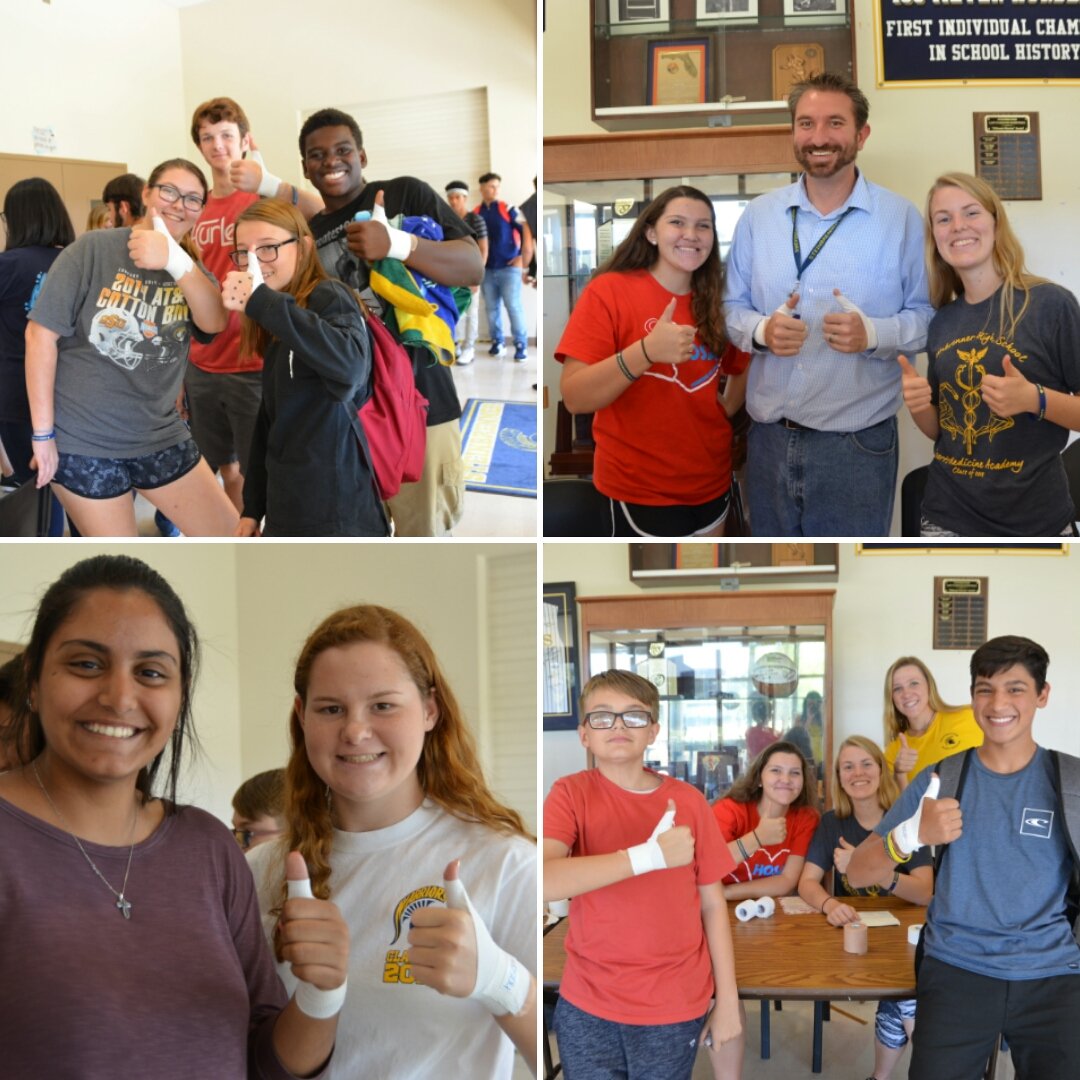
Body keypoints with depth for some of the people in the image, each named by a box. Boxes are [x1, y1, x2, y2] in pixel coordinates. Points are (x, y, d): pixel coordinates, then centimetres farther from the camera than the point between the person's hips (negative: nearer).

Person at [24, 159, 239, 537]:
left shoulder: (189, 269, 6)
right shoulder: (94, 249, -8)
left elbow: (214, 322, -16)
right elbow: (41, 334, -10)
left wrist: (175, 261, -34)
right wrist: (43, 433, -12)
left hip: (159, 437, 5)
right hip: (83, 440, -5)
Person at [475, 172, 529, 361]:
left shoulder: (508, 209, -4)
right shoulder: (475, 213, 6)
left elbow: (525, 231, -2)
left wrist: (521, 256, -5)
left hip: (508, 267, -3)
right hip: (487, 269, 3)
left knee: (513, 306, -6)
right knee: (491, 308, 7)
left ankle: (521, 345, 0)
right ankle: (497, 343, 17)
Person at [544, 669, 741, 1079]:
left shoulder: (688, 800, -1)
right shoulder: (571, 794, -8)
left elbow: (712, 903, 4)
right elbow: (541, 882, -26)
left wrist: (728, 1000, 2)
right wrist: (651, 855, -27)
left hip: (676, 1011, 1)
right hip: (587, 1009, -1)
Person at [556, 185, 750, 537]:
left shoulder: (715, 302, 5)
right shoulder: (609, 290, -11)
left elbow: (743, 366, 20)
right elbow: (574, 397, -19)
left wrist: (727, 410, -1)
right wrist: (646, 352, -32)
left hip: (712, 482, 6)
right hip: (641, 490, -6)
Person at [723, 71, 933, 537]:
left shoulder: (900, 217, -4)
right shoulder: (758, 214, 5)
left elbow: (926, 316, -2)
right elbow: (731, 306, 10)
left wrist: (874, 333, -21)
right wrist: (760, 330, -12)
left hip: (858, 441, -3)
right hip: (770, 436, 3)